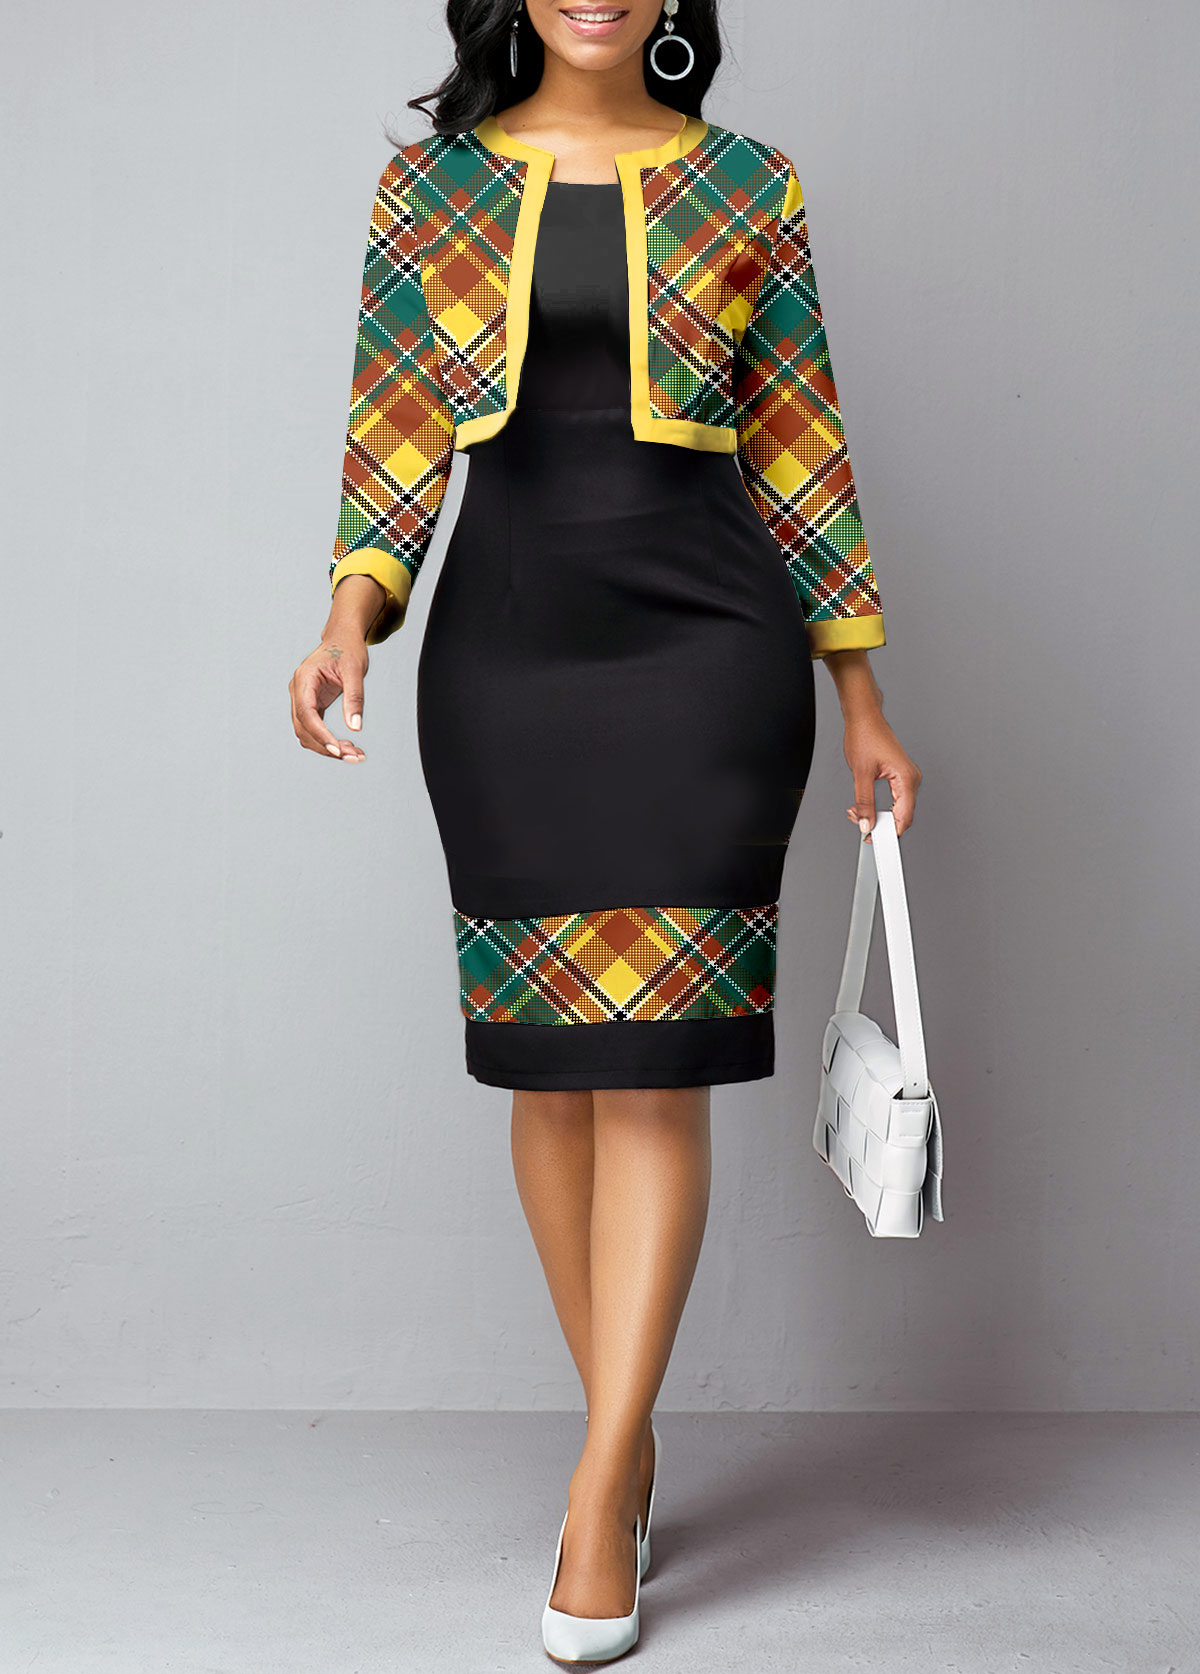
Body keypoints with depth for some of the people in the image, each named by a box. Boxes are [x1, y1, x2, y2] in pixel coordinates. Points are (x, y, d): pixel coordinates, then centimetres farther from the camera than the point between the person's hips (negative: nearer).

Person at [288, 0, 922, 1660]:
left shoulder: (746, 187, 7)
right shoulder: (430, 183, 10)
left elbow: (800, 450, 8)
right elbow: (395, 436, 5)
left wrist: (863, 697, 6)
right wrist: (350, 618, -13)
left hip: (703, 641, -1)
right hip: (505, 642, 2)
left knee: (654, 1063, -7)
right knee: (549, 1060, 5)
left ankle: (599, 1490, -1)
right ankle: (629, 1428, 22)